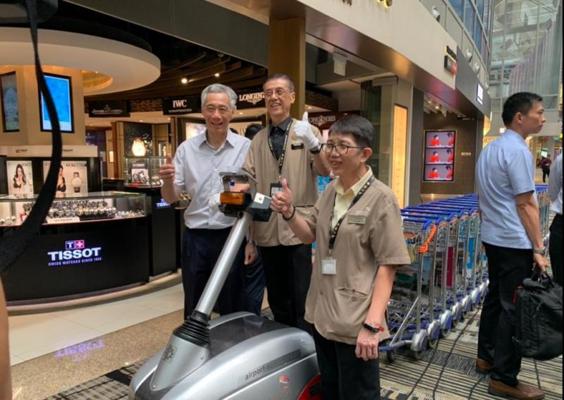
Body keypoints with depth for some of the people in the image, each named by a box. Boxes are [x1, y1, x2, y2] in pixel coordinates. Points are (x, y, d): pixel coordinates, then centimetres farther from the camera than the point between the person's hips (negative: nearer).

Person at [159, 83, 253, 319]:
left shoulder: (246, 148, -4)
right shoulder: (186, 149, 3)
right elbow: (171, 198, 3)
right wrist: (168, 181, -17)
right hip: (195, 239, 2)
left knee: (233, 310, 12)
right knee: (193, 309, 16)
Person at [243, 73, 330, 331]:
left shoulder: (307, 131, 1)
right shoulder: (258, 140, 11)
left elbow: (325, 171, -12)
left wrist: (314, 145, -31)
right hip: (267, 231, 4)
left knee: (302, 300, 2)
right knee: (277, 301, 16)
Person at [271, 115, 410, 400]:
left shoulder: (380, 199, -13)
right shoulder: (330, 191, 7)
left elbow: (387, 267, -15)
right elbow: (309, 235, 16)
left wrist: (372, 324, -20)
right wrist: (289, 212, -4)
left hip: (356, 322, -7)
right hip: (322, 314, 7)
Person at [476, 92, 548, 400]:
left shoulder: (488, 150, 12)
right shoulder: (518, 150, -16)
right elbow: (526, 205, -17)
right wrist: (538, 249, -14)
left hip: (492, 238, 9)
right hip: (514, 242, -9)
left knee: (495, 297, 18)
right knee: (513, 307, -2)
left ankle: (486, 356, 30)